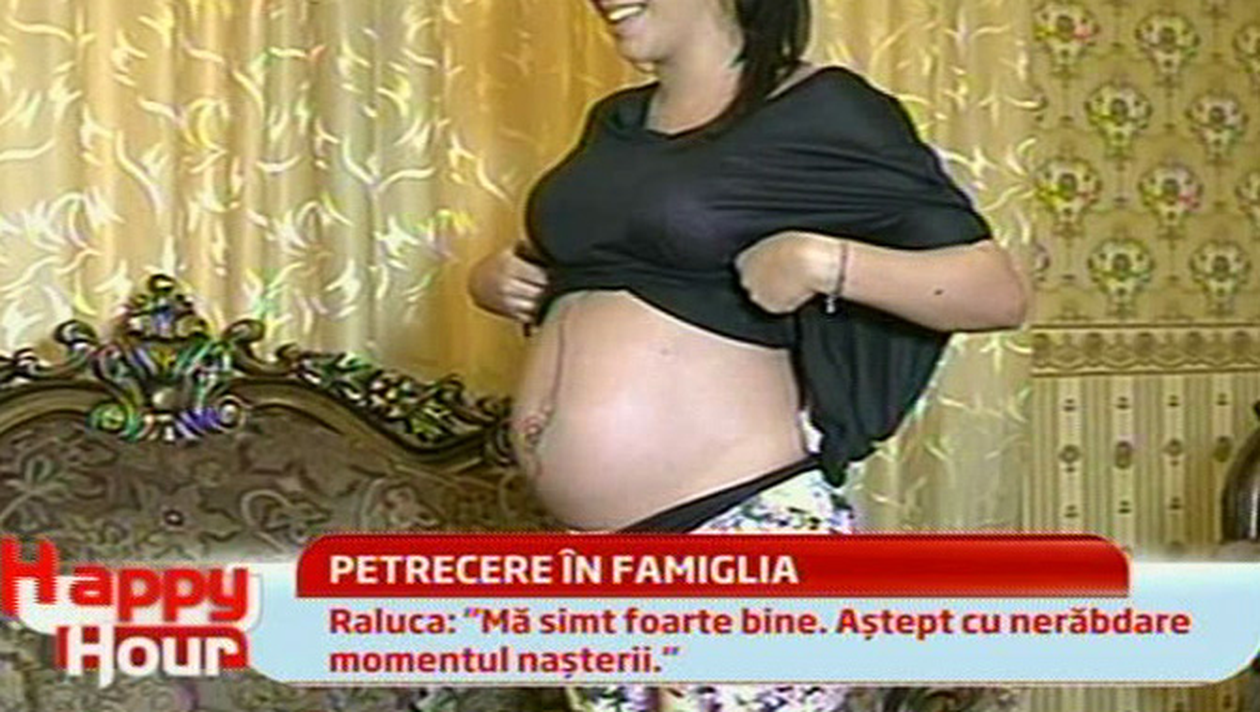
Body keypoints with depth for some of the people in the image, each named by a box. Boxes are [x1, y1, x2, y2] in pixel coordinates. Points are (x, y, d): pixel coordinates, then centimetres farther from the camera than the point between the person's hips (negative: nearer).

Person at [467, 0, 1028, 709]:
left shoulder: (821, 111, -5)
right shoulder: (615, 120, 14)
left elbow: (999, 291, -7)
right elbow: (567, 260, 31)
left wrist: (825, 263, -19)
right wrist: (495, 277, 10)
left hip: (749, 535, -7)